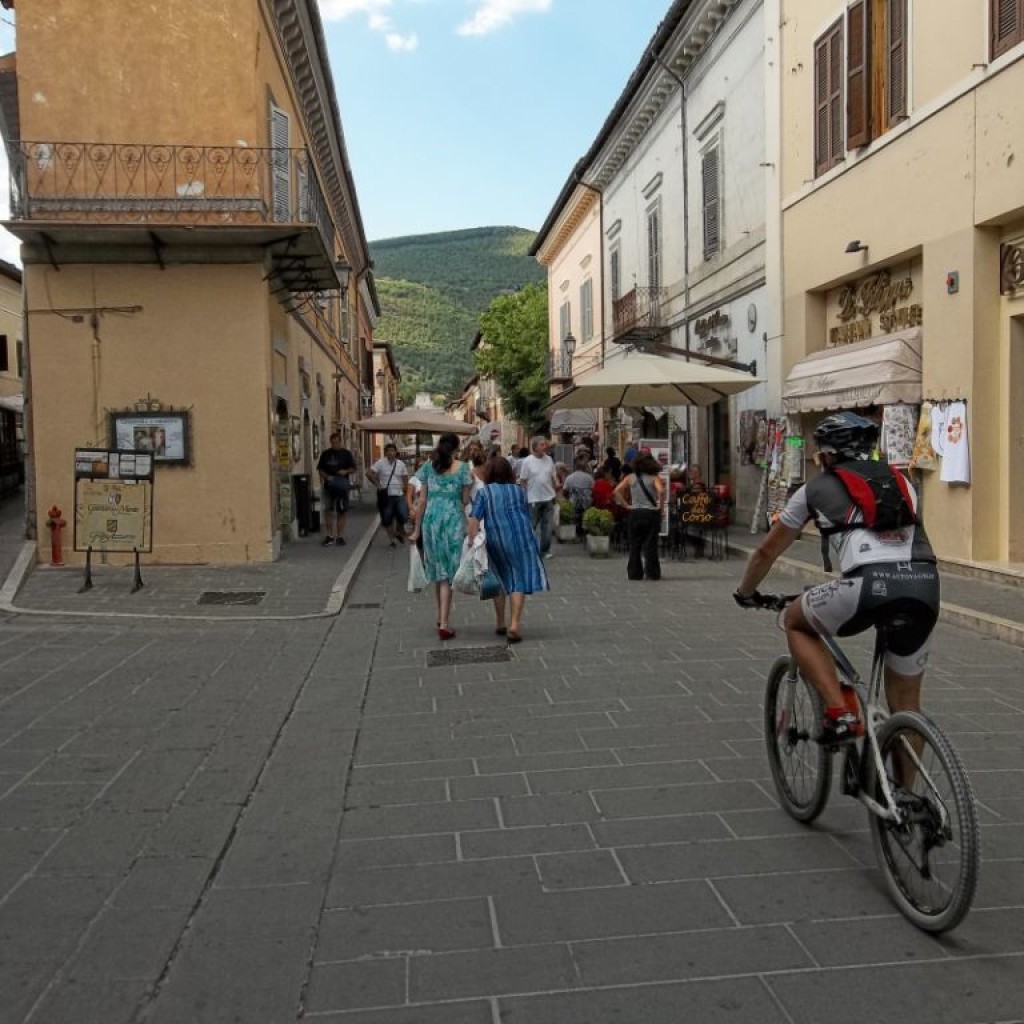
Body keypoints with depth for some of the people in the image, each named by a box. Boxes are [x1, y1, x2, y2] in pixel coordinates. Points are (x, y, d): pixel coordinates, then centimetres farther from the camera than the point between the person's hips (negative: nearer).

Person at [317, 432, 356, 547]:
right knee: (328, 511, -3)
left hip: (342, 486, 0)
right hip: (329, 486, 0)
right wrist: (326, 477, -10)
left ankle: (340, 536, 12)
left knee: (341, 512, 5)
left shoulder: (346, 453, 4)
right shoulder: (325, 454, 5)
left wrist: (346, 471, -14)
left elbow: (353, 468, 6)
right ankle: (329, 535, 7)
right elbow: (320, 469, 8)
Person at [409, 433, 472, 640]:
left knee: (438, 572, 16)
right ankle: (444, 624, -4)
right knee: (448, 573, 1)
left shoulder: (428, 466, 6)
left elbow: (422, 500, 5)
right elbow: (465, 500, -2)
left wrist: (417, 529, 9)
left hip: (431, 519, 3)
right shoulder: (461, 467, -1)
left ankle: (441, 618, 28)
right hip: (453, 520, -3)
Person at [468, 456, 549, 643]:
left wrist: (473, 541, -12)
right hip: (520, 537, 0)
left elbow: (474, 518, -9)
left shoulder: (484, 492, 3)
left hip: (496, 541, 0)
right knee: (519, 580, 0)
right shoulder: (518, 490, 11)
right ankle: (514, 625, -12)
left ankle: (500, 623, 24)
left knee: (501, 580, 17)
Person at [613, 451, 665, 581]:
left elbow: (617, 491, -5)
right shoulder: (654, 477, -3)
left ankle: (634, 573, 10)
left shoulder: (631, 477, 4)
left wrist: (626, 505, -1)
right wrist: (660, 506, -10)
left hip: (635, 513, 2)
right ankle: (652, 573, 5)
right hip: (651, 513, -2)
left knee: (634, 545, 8)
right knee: (651, 545, 3)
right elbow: (661, 491, -22)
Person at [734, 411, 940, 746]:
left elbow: (767, 550, 27)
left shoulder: (816, 489, 18)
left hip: (870, 584, -4)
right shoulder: (901, 481, 29)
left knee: (796, 622, 23)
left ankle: (839, 713, 9)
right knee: (906, 703, 20)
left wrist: (745, 592, 43)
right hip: (926, 586, 5)